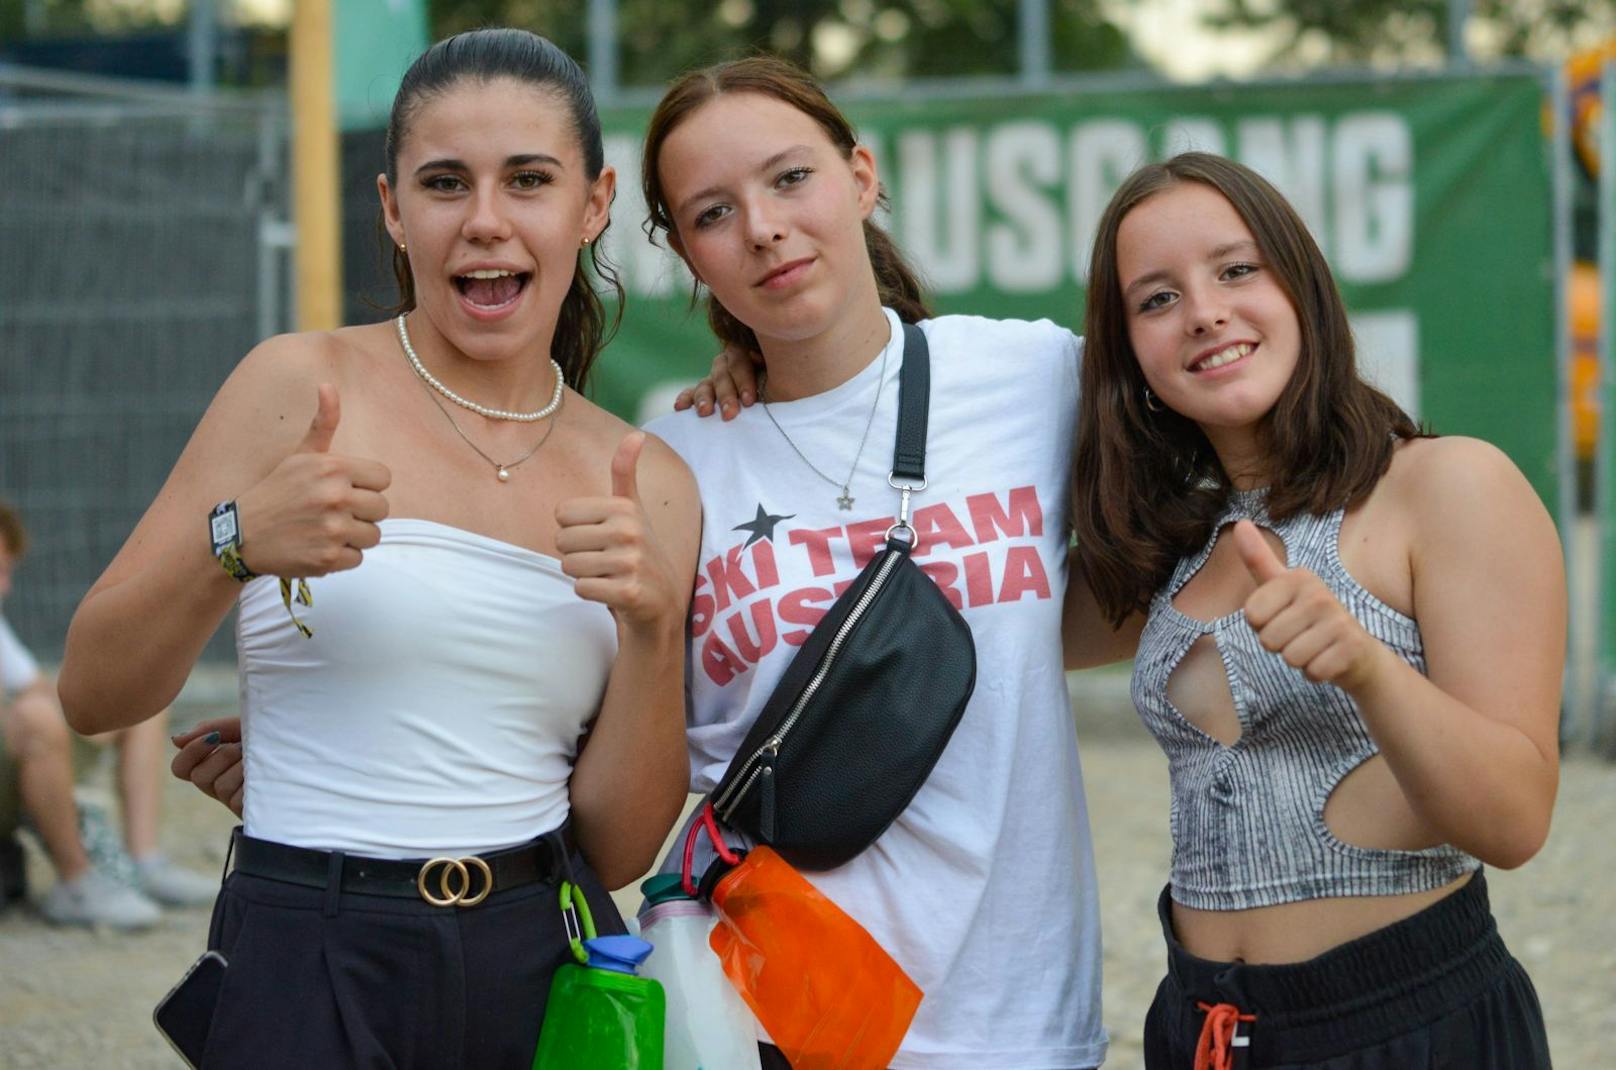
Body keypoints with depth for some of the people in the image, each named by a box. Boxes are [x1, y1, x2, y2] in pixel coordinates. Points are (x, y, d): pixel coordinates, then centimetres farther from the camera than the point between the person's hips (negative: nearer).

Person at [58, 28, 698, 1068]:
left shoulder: (649, 484, 5)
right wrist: (234, 545, -22)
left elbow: (620, 847, 3)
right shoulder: (302, 385, -5)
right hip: (315, 975, -3)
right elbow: (93, 694, -5)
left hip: (550, 968, 3)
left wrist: (653, 624, -12)